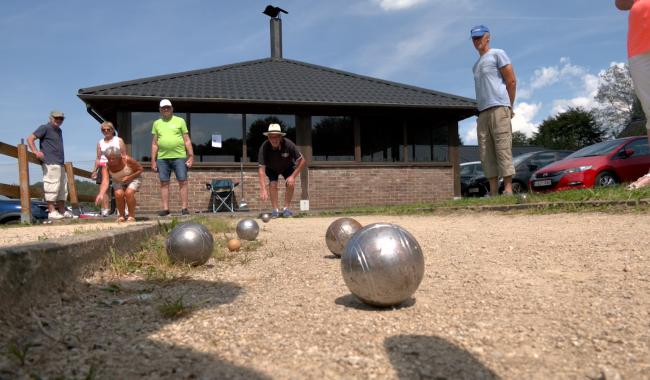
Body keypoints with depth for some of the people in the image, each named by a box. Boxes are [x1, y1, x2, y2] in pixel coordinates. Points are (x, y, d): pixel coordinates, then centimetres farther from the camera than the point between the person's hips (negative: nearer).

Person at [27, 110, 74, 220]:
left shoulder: (59, 131, 23)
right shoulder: (45, 128, -1)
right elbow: (30, 139, -7)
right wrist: (36, 152, -19)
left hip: (60, 164, 9)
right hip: (50, 163, -9)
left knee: (63, 187, 10)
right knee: (52, 186, -11)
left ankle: (62, 211, 16)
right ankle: (52, 212, -10)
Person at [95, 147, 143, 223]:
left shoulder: (127, 160, -30)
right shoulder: (106, 166, -25)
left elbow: (141, 169, -15)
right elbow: (105, 182, -39)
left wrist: (130, 177, -30)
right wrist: (101, 194, -57)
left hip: (132, 180, -2)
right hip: (118, 182, 2)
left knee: (128, 192, -30)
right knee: (118, 194, -27)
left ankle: (132, 216, -12)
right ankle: (121, 215, -3)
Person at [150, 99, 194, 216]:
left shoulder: (180, 121, 8)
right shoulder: (157, 123, 14)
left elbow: (187, 140, 5)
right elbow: (154, 143, 14)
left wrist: (191, 156, -3)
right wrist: (153, 160, 7)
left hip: (179, 157, -2)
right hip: (162, 158, 2)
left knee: (183, 182, -5)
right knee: (164, 183, 3)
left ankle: (184, 208, -1)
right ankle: (165, 208, 8)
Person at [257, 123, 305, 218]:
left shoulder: (288, 144, -34)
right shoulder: (264, 147, -35)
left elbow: (302, 161, -25)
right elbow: (261, 168, -37)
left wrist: (293, 176, -30)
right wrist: (263, 189, -45)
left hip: (287, 167, 0)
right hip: (271, 168, 0)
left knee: (290, 184, -19)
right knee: (273, 185, -21)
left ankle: (286, 208, -2)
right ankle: (275, 210, -6)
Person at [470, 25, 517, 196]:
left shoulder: (497, 54, 6)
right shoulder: (476, 65, 27)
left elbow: (511, 81, 1)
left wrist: (509, 106, 1)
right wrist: (481, 108, 11)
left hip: (498, 109, -7)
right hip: (483, 112, 7)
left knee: (503, 149, -12)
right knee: (486, 153, 0)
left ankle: (508, 188, -12)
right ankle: (493, 191, 1)